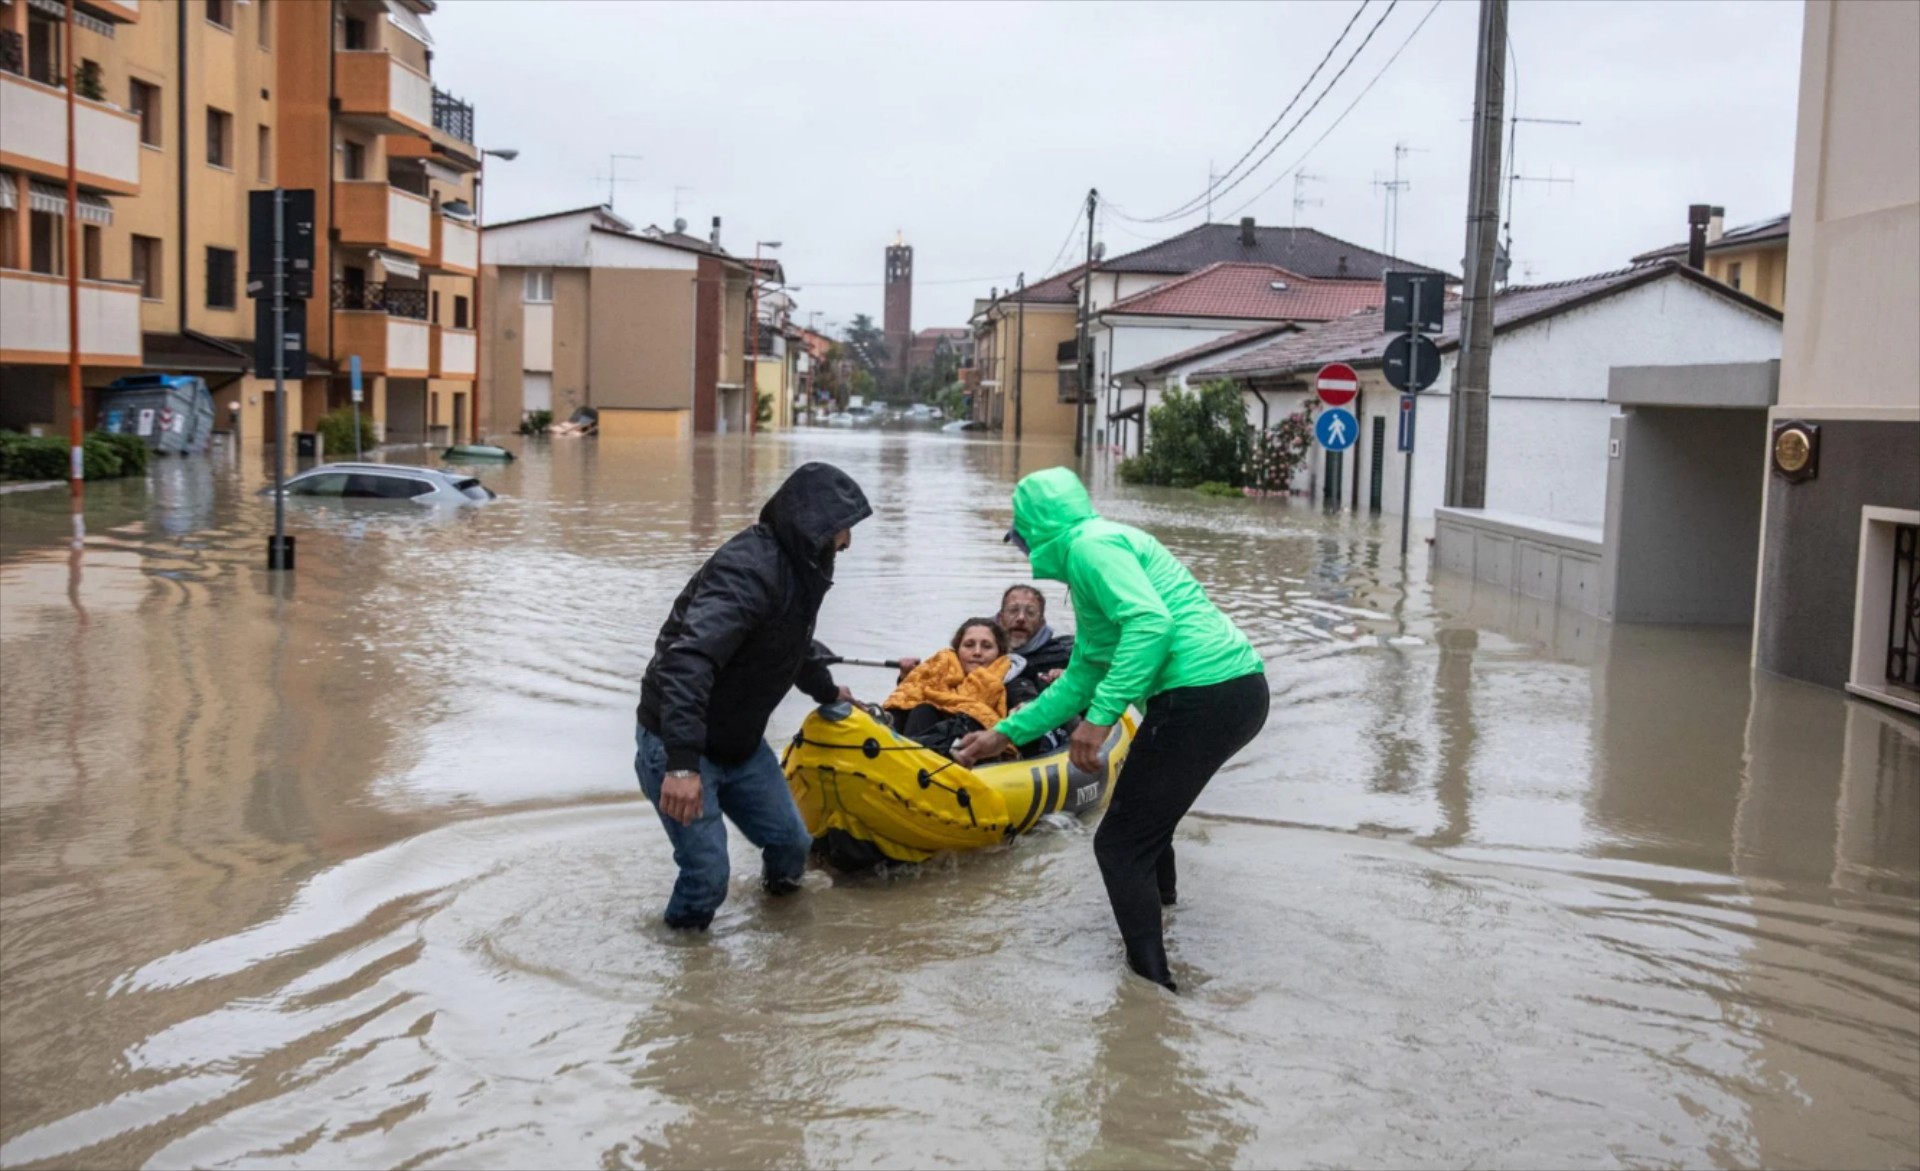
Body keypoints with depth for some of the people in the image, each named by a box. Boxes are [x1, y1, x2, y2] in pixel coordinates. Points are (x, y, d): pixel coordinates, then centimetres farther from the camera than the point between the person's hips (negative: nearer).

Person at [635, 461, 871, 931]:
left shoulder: (798, 569, 5)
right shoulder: (750, 570, -28)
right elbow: (689, 659, -40)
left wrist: (827, 691, 44)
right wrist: (682, 763, -46)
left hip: (741, 743, 9)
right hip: (678, 747, -9)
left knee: (791, 843, 9)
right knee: (708, 877, -12)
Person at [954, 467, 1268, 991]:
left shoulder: (1089, 543, -6)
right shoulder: (1092, 554, 25)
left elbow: (1151, 622, -23)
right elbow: (1081, 679, 31)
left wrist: (1101, 716, -24)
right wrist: (1005, 734, 34)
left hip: (1203, 698, -10)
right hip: (1240, 691, 10)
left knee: (1120, 844, -2)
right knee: (1143, 816, 29)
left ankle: (1153, 985, -3)